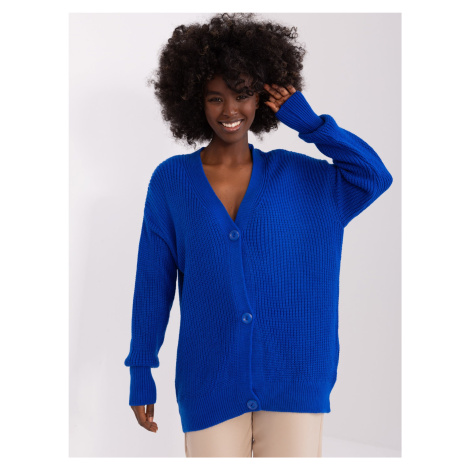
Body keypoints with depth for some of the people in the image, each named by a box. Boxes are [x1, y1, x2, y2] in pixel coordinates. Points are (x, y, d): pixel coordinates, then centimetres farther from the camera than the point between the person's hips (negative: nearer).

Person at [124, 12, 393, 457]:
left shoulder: (297, 176, 4)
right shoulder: (170, 180, -1)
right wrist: (140, 370, 4)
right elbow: (152, 284, 2)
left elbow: (376, 176, 0)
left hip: (292, 381, 1)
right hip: (210, 382, -1)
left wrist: (310, 123, -4)